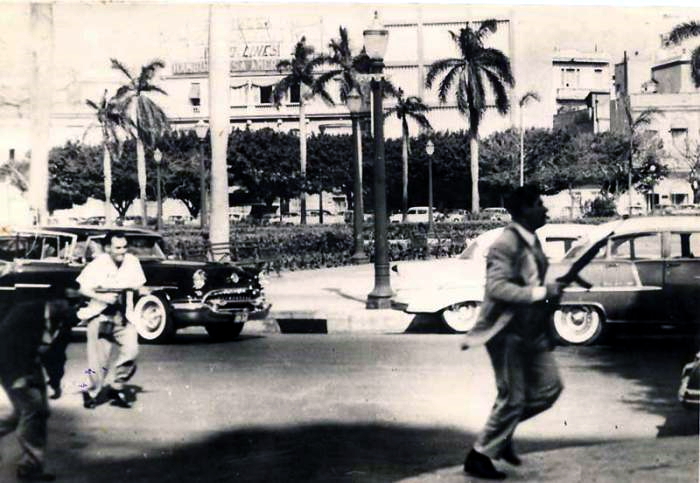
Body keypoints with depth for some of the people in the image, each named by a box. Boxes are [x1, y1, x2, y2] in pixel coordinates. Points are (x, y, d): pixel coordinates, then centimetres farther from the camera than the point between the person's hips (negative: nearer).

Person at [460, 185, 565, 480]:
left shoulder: (532, 241, 9)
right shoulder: (506, 244, -18)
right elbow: (497, 287, -28)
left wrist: (551, 291, 7)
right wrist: (542, 293, -27)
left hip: (530, 330, 9)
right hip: (506, 331, -9)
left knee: (549, 388, 11)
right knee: (512, 398, -2)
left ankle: (503, 431, 26)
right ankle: (479, 457, 13)